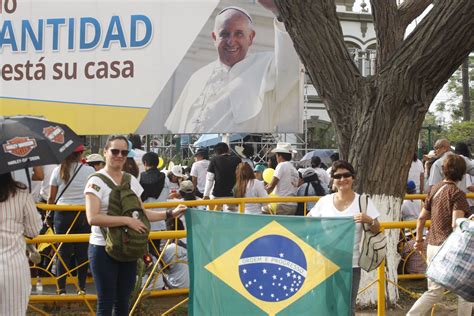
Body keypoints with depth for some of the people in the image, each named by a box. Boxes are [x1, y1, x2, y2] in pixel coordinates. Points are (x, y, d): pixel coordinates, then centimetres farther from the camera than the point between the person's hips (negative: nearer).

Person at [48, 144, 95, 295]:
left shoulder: (58, 171, 2)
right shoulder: (89, 170, -2)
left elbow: (51, 197, 4)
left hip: (62, 214, 1)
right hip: (84, 214, -1)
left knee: (63, 251, 6)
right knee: (82, 251, 6)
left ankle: (61, 288, 6)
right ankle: (81, 287, 10)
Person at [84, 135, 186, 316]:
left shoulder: (131, 180, 9)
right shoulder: (97, 181, -10)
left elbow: (140, 213, 13)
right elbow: (93, 218, -21)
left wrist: (170, 214, 5)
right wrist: (127, 220, -24)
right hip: (103, 248, -6)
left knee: (123, 301, 13)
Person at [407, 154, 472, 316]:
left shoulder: (434, 189, 7)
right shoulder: (457, 193, -12)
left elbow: (421, 218, 12)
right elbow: (456, 225, -21)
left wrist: (419, 239, 23)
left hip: (432, 246, 6)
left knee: (434, 292, 14)